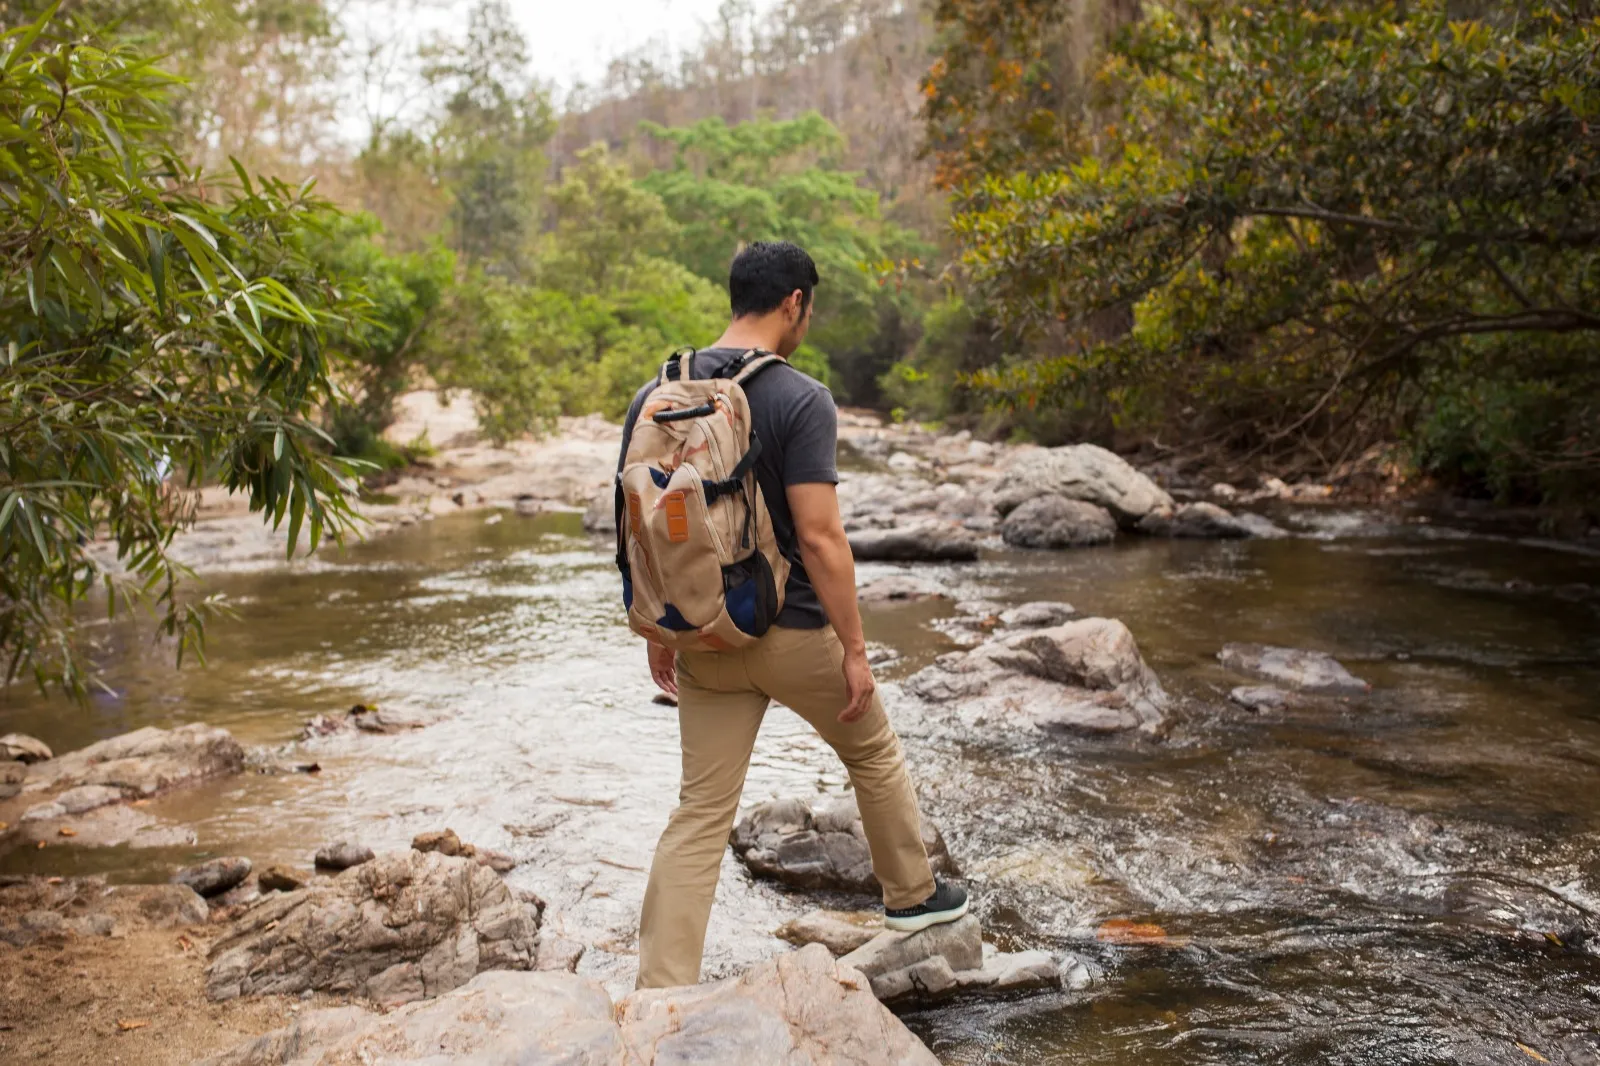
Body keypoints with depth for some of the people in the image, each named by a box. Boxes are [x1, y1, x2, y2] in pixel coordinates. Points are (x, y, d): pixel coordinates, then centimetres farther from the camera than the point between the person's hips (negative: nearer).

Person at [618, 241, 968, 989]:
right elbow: (819, 538, -20)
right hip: (795, 633, -4)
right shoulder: (801, 399, -17)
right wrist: (855, 651, -12)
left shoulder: (654, 396, 2)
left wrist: (657, 632, 15)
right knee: (874, 754, 23)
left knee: (701, 813, 9)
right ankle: (911, 893, 41)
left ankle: (660, 993, 7)